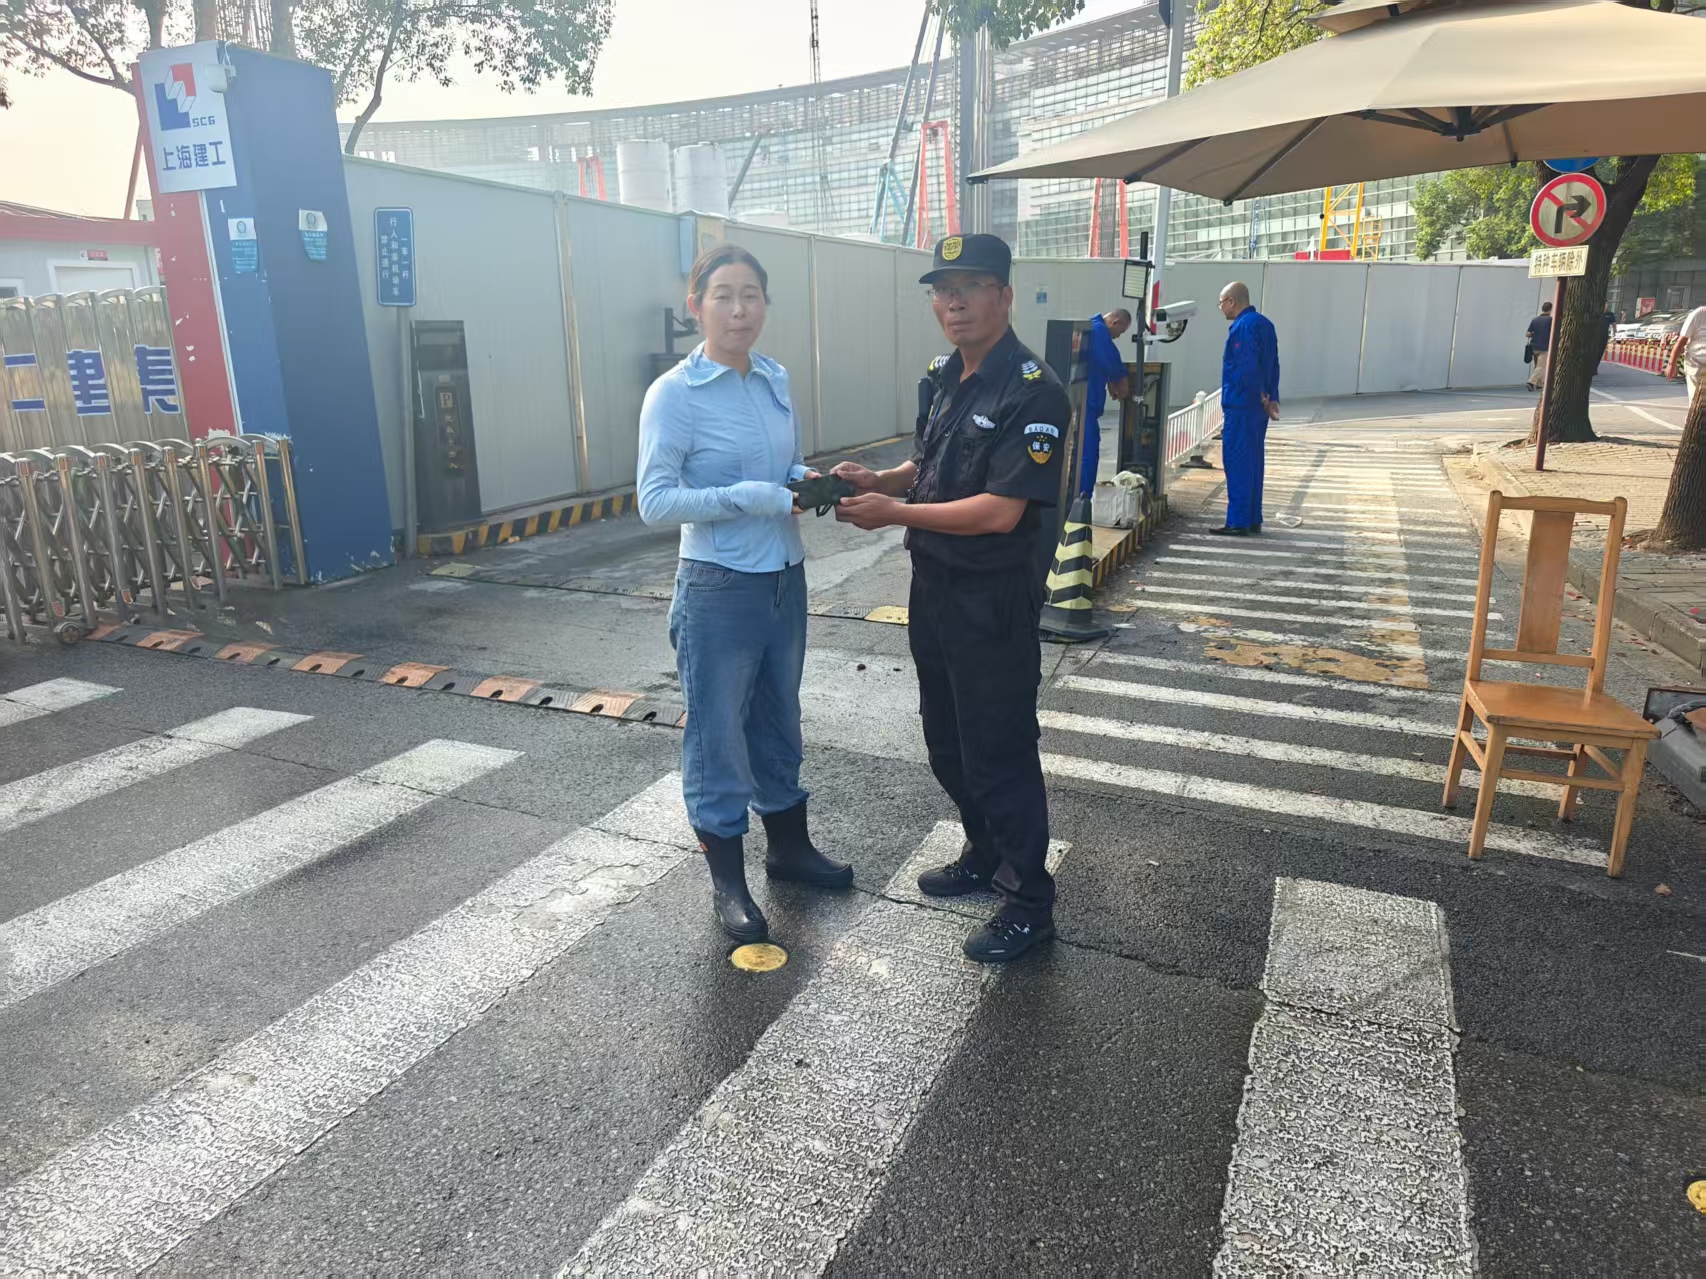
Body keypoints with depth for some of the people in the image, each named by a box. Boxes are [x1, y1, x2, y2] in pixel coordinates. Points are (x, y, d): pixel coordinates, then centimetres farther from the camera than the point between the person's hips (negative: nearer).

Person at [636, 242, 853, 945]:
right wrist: (749, 498, -24)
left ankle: (788, 845, 40)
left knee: (778, 717, 20)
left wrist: (805, 480, -5)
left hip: (784, 577, 7)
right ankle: (727, 880, 24)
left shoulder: (775, 379, 6)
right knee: (718, 731, 6)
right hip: (719, 589, -6)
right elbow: (654, 501, -17)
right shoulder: (674, 394, -13)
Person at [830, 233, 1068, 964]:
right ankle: (984, 855, 41)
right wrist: (877, 480, 0)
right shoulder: (942, 379, 8)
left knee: (998, 751, 2)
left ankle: (1030, 902, 19)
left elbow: (999, 511, -24)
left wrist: (893, 513, -19)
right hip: (933, 588, 9)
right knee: (946, 740, 20)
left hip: (993, 600, -9)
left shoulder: (1032, 393, -19)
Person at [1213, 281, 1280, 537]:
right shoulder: (1264, 323, 16)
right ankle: (1253, 520, 18)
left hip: (1241, 405, -10)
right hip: (1258, 407, 10)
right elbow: (1273, 365, 15)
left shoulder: (1243, 326, -14)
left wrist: (1261, 396, -12)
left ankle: (1238, 522, -4)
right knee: (1253, 462, 13)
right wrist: (1272, 397, 12)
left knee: (1237, 462, -6)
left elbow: (1248, 367, -22)